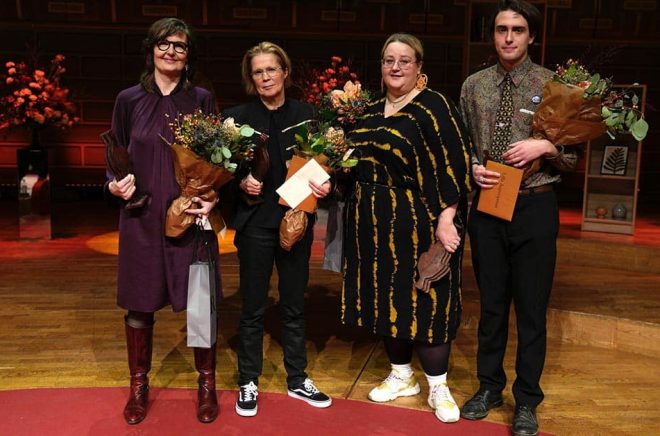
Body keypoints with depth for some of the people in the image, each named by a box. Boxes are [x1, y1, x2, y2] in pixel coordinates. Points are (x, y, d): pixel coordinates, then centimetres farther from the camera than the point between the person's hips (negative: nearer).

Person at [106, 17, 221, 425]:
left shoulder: (202, 99, 4)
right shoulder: (129, 99, 5)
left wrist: (212, 197, -11)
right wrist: (115, 184, -10)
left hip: (191, 216, -1)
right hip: (141, 217, 1)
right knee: (140, 304, 9)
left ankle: (207, 384, 23)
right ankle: (139, 386, 28)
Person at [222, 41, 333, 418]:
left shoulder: (306, 114, 3)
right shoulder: (237, 117, -3)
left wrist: (325, 184, -13)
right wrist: (241, 182, -20)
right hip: (255, 223, -2)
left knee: (295, 305, 14)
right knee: (253, 308, 8)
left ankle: (298, 379, 29)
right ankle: (248, 382, 24)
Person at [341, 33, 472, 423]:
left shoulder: (434, 106, -8)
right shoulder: (370, 111, 12)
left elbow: (454, 165, -14)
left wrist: (445, 218, -20)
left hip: (418, 221, -6)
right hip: (375, 221, 7)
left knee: (424, 300, 0)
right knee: (387, 298, 12)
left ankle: (438, 387, 16)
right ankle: (402, 376, 29)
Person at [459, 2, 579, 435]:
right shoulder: (474, 85, 4)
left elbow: (574, 154, 1)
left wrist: (546, 146, -19)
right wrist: (473, 168, -8)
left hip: (534, 207, -2)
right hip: (486, 205, 2)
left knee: (532, 306, 7)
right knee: (491, 302, 15)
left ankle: (527, 401, 23)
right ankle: (489, 386, 32)